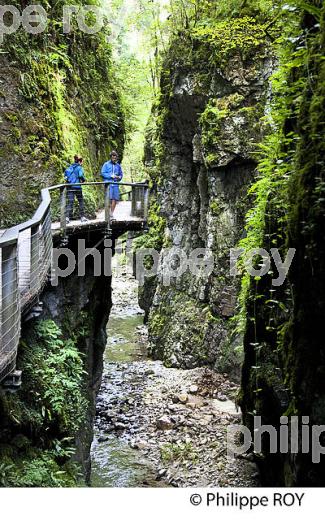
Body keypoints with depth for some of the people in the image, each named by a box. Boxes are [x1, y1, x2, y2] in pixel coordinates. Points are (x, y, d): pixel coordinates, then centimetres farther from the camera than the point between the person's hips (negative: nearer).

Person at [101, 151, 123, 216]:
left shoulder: (118, 166, 16)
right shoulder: (106, 164, 5)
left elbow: (121, 174, 20)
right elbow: (103, 173, -2)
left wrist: (119, 177, -2)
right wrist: (111, 176, -11)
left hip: (115, 184, 4)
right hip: (108, 184, -4)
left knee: (115, 199, -1)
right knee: (109, 198, -11)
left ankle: (111, 213, 8)